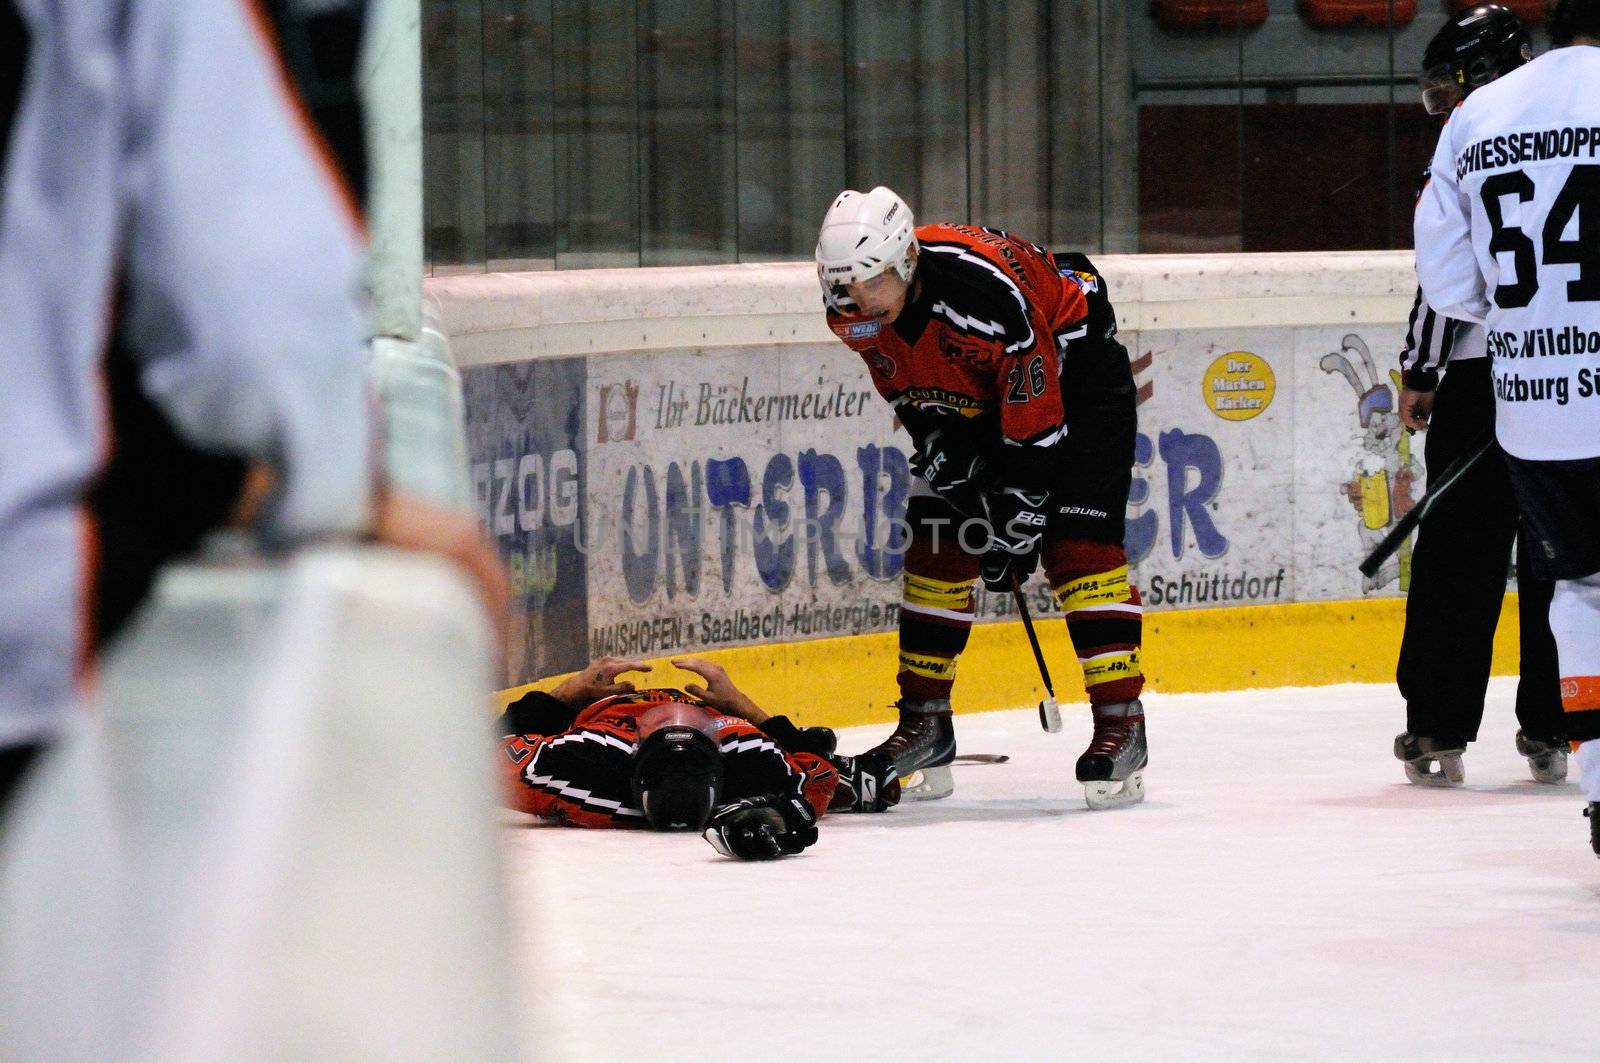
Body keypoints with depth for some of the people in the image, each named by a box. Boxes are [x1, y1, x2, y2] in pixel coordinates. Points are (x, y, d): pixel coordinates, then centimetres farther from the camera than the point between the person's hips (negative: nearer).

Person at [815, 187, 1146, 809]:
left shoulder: (988, 289, -39)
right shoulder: (853, 312, -18)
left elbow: (1035, 415, -30)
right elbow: (905, 386, 2)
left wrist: (1019, 511, -25)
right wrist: (937, 439, -9)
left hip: (1070, 367, -7)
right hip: (970, 399, 7)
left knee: (1079, 543, -17)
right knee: (937, 542, -1)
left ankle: (1120, 722, -16)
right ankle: (925, 723, 7)